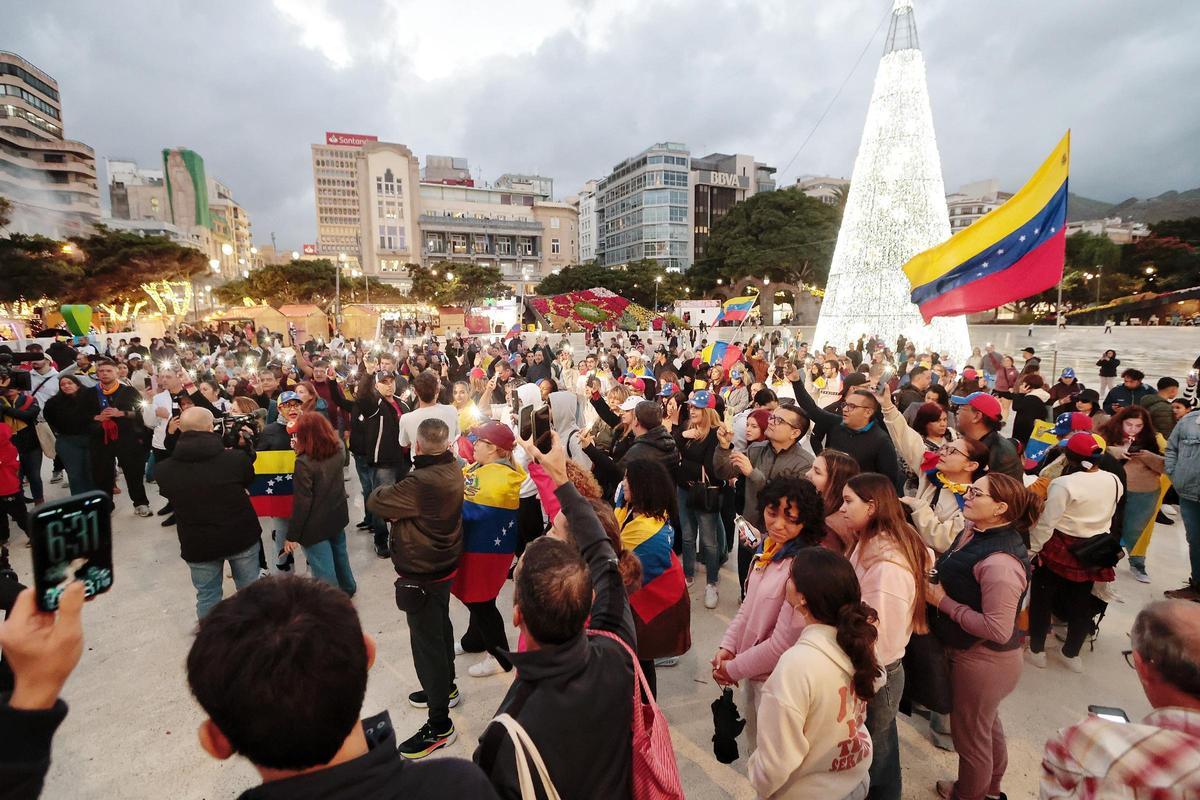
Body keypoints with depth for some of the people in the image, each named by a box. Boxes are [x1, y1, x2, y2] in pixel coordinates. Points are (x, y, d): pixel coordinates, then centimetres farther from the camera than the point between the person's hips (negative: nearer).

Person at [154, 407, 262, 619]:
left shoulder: (163, 470, -15)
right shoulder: (237, 458, -21)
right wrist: (243, 446, 9)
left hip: (198, 544, 1)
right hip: (241, 537, 0)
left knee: (207, 596, 18)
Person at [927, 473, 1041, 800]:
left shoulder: (999, 562, -32)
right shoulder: (974, 533, -4)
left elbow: (998, 630, -31)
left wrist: (943, 602, -24)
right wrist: (937, 586, -6)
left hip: (983, 661, -9)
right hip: (969, 652, 9)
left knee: (970, 734, 17)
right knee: (987, 723, 31)